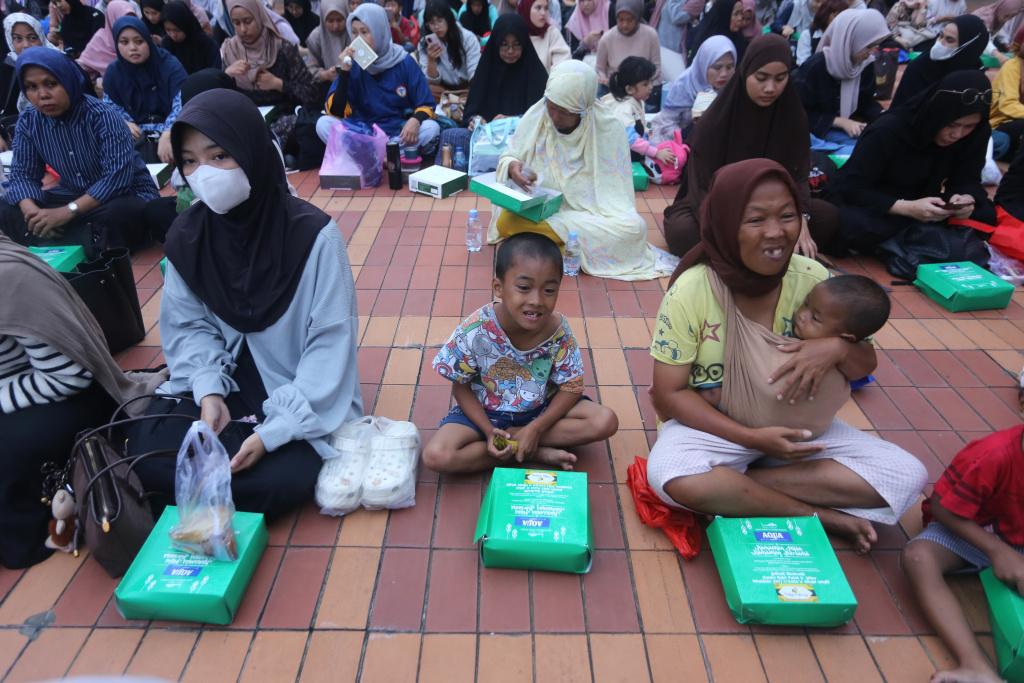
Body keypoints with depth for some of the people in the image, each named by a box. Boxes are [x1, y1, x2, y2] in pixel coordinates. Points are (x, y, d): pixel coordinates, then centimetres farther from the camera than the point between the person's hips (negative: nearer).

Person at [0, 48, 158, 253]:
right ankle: (91, 240, -25)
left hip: (126, 195, -6)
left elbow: (117, 176, -29)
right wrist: (31, 210, -25)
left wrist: (68, 212, -32)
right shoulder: (28, 122, -3)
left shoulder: (102, 116, -20)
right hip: (74, 196, 6)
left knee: (120, 213, -41)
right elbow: (23, 174, -2)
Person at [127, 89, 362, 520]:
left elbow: (330, 344, -18)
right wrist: (209, 393, -17)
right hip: (225, 384, 4)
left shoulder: (313, 235, -19)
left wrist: (275, 430, -23)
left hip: (302, 397, -3)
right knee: (147, 454, -19)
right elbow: (189, 326, 2)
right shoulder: (186, 236, -5)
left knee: (283, 479, -26)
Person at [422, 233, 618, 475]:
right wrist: (488, 431, -23)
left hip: (542, 408, 2)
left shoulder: (558, 330, -22)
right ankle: (538, 453, -16)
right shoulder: (474, 332, -26)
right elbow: (461, 388, -10)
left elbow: (571, 387, -11)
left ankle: (517, 437, -13)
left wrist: (536, 427, -23)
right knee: (436, 455, -26)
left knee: (606, 422, -19)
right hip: (486, 410, -1)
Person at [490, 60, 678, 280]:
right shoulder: (536, 115, -5)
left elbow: (615, 193, -9)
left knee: (634, 227, -31)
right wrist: (512, 166, -22)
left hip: (589, 213, -1)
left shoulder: (608, 127, -10)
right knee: (505, 221, -31)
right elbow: (509, 156, 4)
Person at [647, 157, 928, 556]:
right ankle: (821, 516, -13)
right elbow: (669, 394, -14)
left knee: (908, 476, -13)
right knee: (673, 476, -36)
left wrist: (838, 348, -23)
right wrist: (753, 438, -22)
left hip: (796, 425, 4)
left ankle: (732, 487, -16)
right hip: (713, 426, -3)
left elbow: (865, 367, 2)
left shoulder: (812, 279, -7)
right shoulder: (690, 292, -18)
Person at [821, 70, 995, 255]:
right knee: (855, 226, -40)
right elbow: (853, 189, -25)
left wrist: (966, 199, -28)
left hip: (917, 203, 6)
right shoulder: (887, 132, -23)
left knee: (987, 214, -16)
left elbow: (968, 182, -3)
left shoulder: (975, 134, -8)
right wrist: (907, 208, -36)